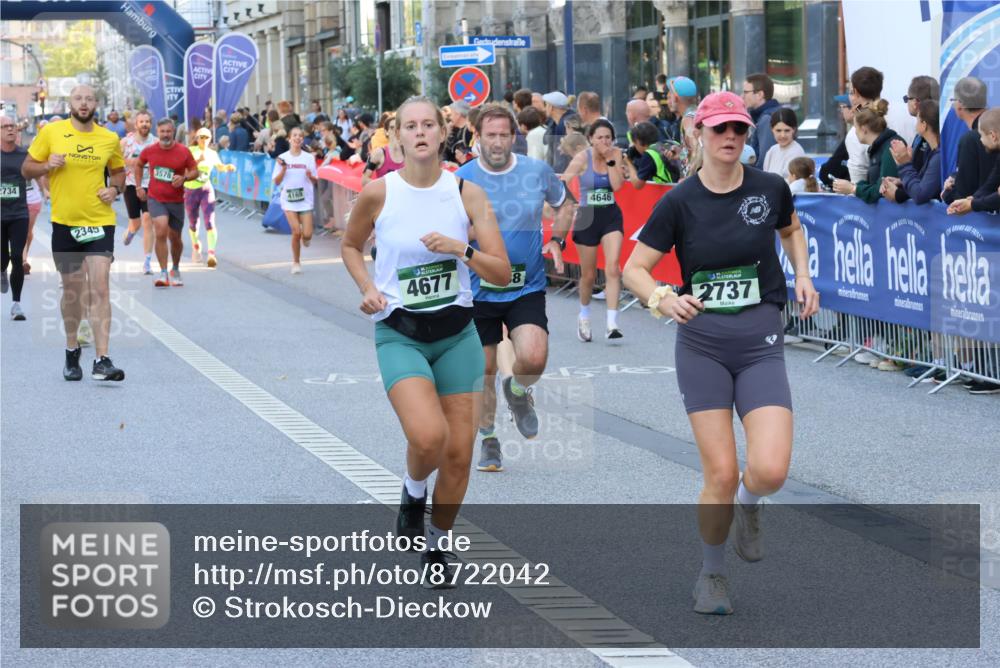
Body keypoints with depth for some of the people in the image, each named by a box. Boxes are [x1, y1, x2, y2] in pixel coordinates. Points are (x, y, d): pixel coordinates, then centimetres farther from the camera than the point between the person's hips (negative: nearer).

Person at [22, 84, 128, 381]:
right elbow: (27, 169, 4)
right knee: (72, 290, 10)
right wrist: (47, 166, -16)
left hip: (100, 222, 0)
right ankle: (71, 352, 30)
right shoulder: (51, 133, -1)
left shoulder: (110, 139, 3)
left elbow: (118, 171, 19)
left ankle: (102, 361, -14)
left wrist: (115, 189, -2)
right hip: (64, 223, 0)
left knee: (100, 289, -11)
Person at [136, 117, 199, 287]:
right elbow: (138, 165, 16)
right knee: (161, 231, -22)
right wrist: (139, 186, 10)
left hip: (176, 201, 1)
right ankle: (163, 273, -17)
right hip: (155, 199, -1)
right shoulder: (149, 151, -3)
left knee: (175, 238, 12)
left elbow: (195, 171, 1)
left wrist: (183, 178, -20)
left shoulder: (183, 151, -7)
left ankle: (175, 270, 37)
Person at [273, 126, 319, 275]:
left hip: (306, 200, 1)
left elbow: (315, 182, 5)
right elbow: (277, 182, 1)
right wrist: (283, 169, -13)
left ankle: (305, 239, 32)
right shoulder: (283, 158, 1)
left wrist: (311, 176, -16)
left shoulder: (309, 158, 2)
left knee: (307, 234, -8)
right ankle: (295, 262, 8)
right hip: (289, 201, -1)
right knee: (296, 231, -12)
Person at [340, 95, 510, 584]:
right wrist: (367, 288, -5)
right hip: (400, 335, -2)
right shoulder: (378, 193, -7)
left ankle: (437, 544, 26)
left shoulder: (467, 194, -4)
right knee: (428, 436, -25)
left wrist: (461, 250, -21)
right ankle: (413, 491, 10)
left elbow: (502, 273, -5)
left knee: (459, 452, 2)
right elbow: (350, 246, 12)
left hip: (457, 333, 3)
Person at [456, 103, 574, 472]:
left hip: (528, 287, 0)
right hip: (479, 289, 0)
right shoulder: (462, 180, -7)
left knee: (533, 358, -21)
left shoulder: (538, 171, -2)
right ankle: (488, 440, 30)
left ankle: (518, 390, 15)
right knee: (484, 370, 8)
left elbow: (564, 205, 17)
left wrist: (556, 240, 1)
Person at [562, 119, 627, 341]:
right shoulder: (582, 158, -9)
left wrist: (610, 160, -15)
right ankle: (584, 317, 36)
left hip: (611, 216, 1)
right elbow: (562, 183, -14)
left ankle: (612, 323, -20)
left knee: (613, 268, -16)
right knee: (588, 275, 10)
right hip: (587, 217, -1)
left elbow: (617, 185, -13)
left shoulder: (616, 155, -2)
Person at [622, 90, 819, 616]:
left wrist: (803, 274, 7)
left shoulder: (770, 189, -1)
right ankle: (712, 573, 20)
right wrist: (663, 298, -22)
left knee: (770, 469, -17)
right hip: (702, 345, -1)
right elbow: (633, 269, -3)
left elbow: (791, 229, 23)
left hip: (761, 345, 1)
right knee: (721, 474, -6)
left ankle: (747, 505, 21)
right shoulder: (679, 202, -6)